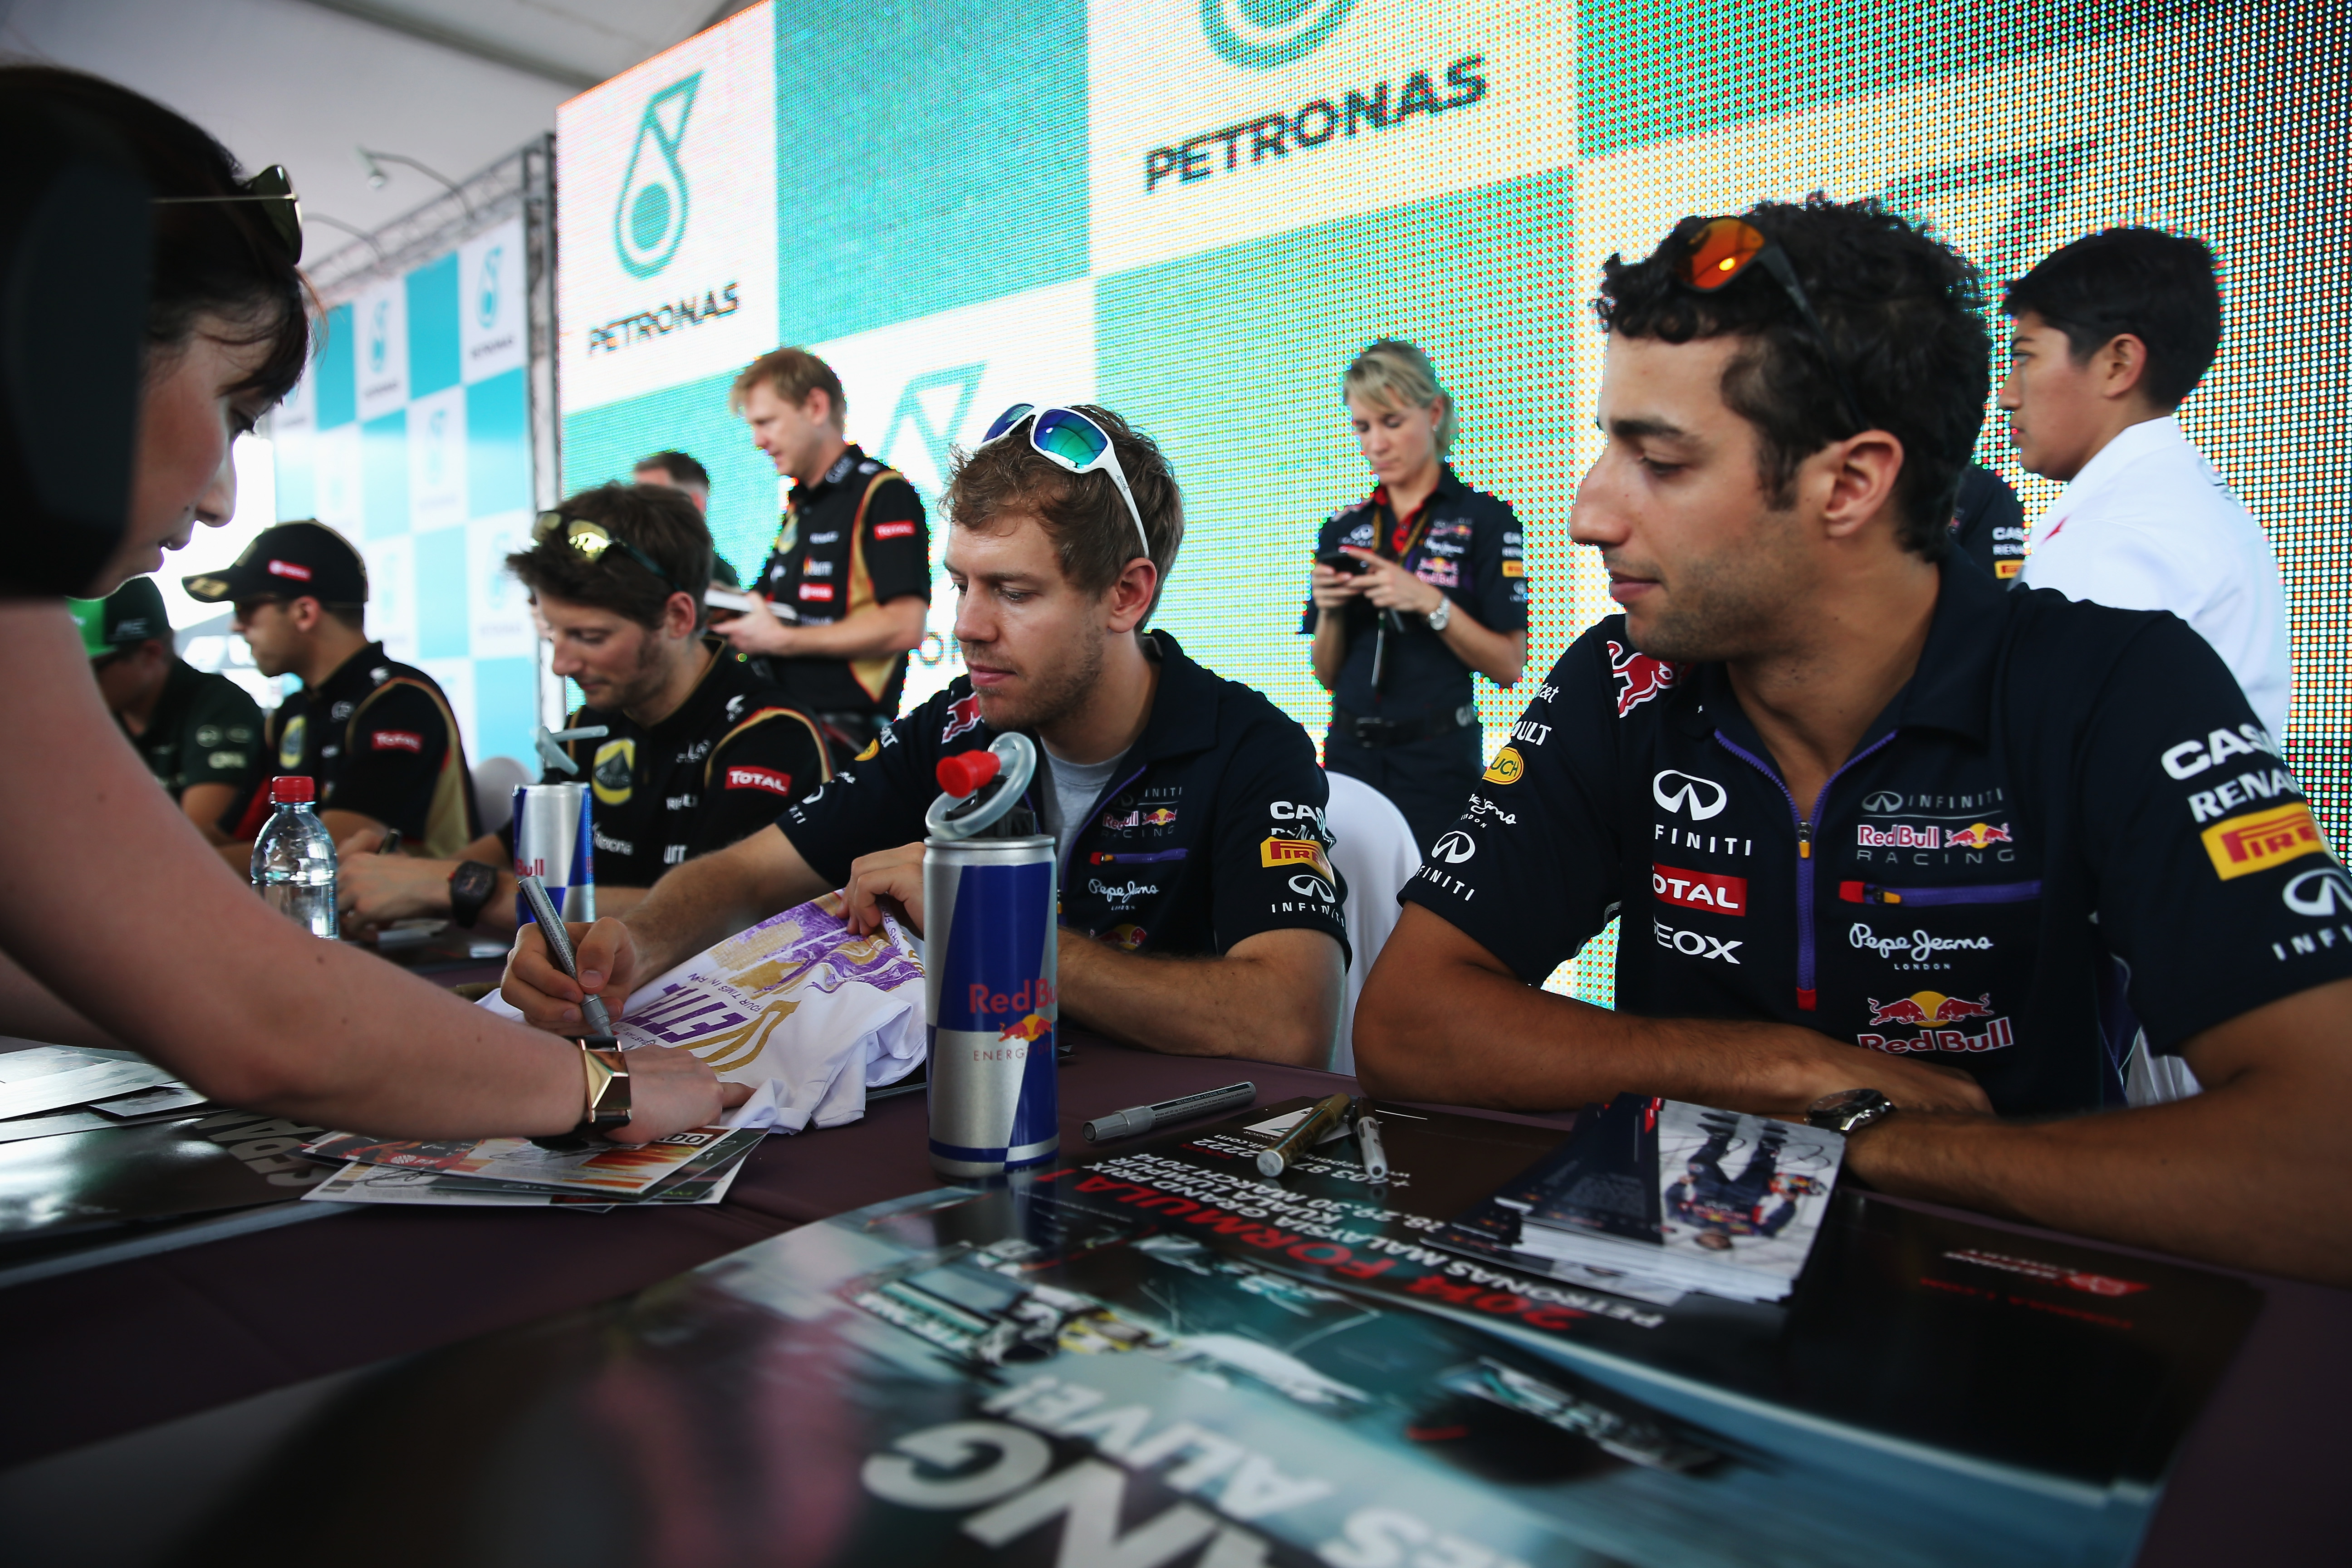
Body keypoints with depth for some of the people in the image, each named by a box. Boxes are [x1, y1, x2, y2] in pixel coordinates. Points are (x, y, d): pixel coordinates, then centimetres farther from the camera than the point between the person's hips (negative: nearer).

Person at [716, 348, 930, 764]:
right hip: (782, 720, 8)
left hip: (841, 730, -8)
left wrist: (782, 640, -11)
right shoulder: (797, 508, 23)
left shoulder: (883, 495, -6)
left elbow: (904, 626, -17)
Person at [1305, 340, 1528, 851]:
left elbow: (1509, 666, -8)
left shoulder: (1485, 518, -3)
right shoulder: (1343, 529, 9)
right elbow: (1327, 676, 10)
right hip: (1350, 750, 4)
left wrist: (1430, 603, -19)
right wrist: (1330, 612, -8)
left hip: (1437, 756, -4)